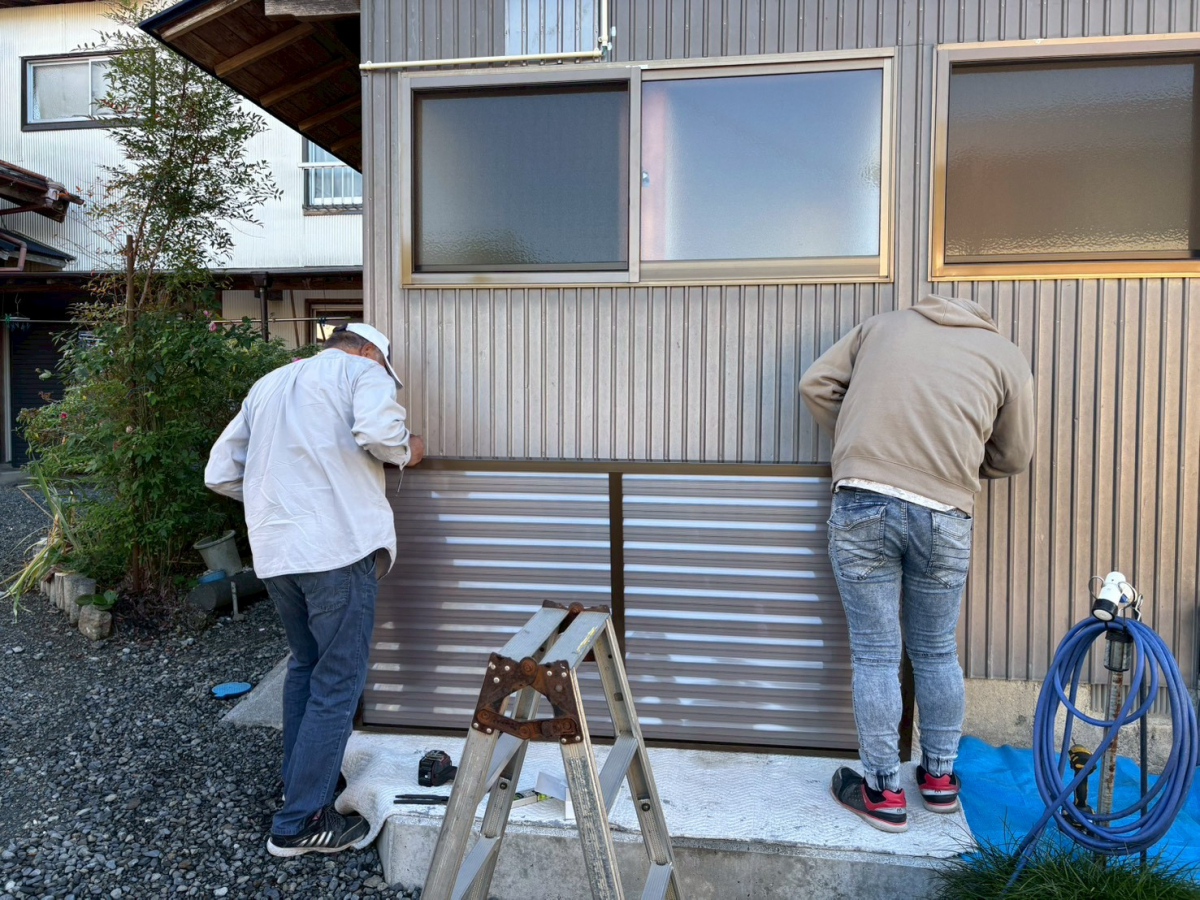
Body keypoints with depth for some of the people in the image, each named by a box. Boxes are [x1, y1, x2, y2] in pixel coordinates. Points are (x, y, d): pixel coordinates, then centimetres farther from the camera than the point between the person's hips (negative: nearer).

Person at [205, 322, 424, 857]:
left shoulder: (268, 383, 23)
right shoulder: (364, 370, 3)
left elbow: (220, 474, 20)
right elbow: (377, 432, -21)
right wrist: (406, 452, -1)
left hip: (274, 552, 7)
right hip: (338, 547, -7)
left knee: (306, 666, 25)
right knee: (338, 684, 4)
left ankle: (299, 781, 38)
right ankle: (300, 822, 11)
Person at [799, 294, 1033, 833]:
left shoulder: (884, 324, 20)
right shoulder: (1007, 356, 17)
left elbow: (816, 385, 12)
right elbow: (1013, 457, 19)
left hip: (861, 502, 0)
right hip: (944, 515, 1)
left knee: (874, 654, 9)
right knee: (937, 652, 20)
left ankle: (883, 793, 21)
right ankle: (940, 778, 36)